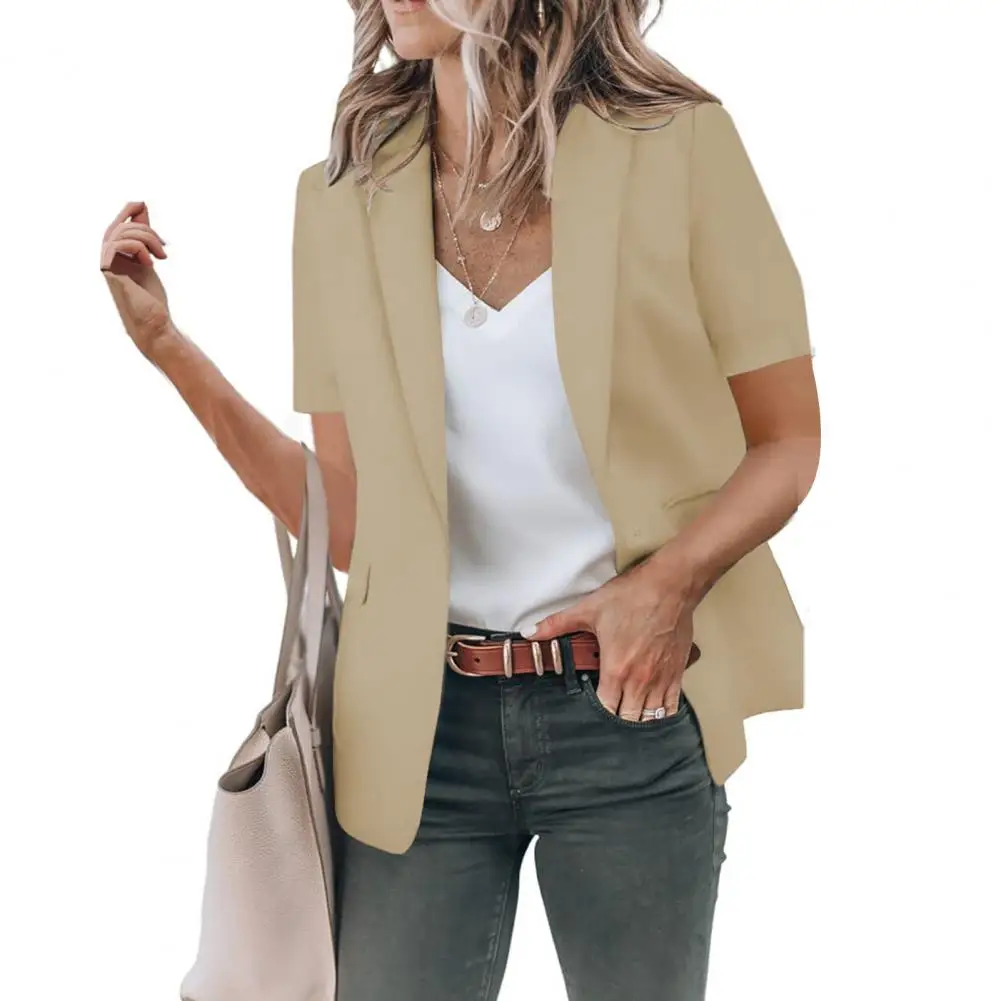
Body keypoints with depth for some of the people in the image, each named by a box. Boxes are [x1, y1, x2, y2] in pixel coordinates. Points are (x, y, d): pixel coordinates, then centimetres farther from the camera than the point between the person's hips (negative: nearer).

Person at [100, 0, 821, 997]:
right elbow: (350, 523, 2)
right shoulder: (345, 194, 2)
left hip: (632, 704, -1)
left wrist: (675, 576, -18)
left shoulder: (679, 143, -6)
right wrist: (167, 346, -3)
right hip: (422, 719, 2)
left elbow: (787, 438, 0)